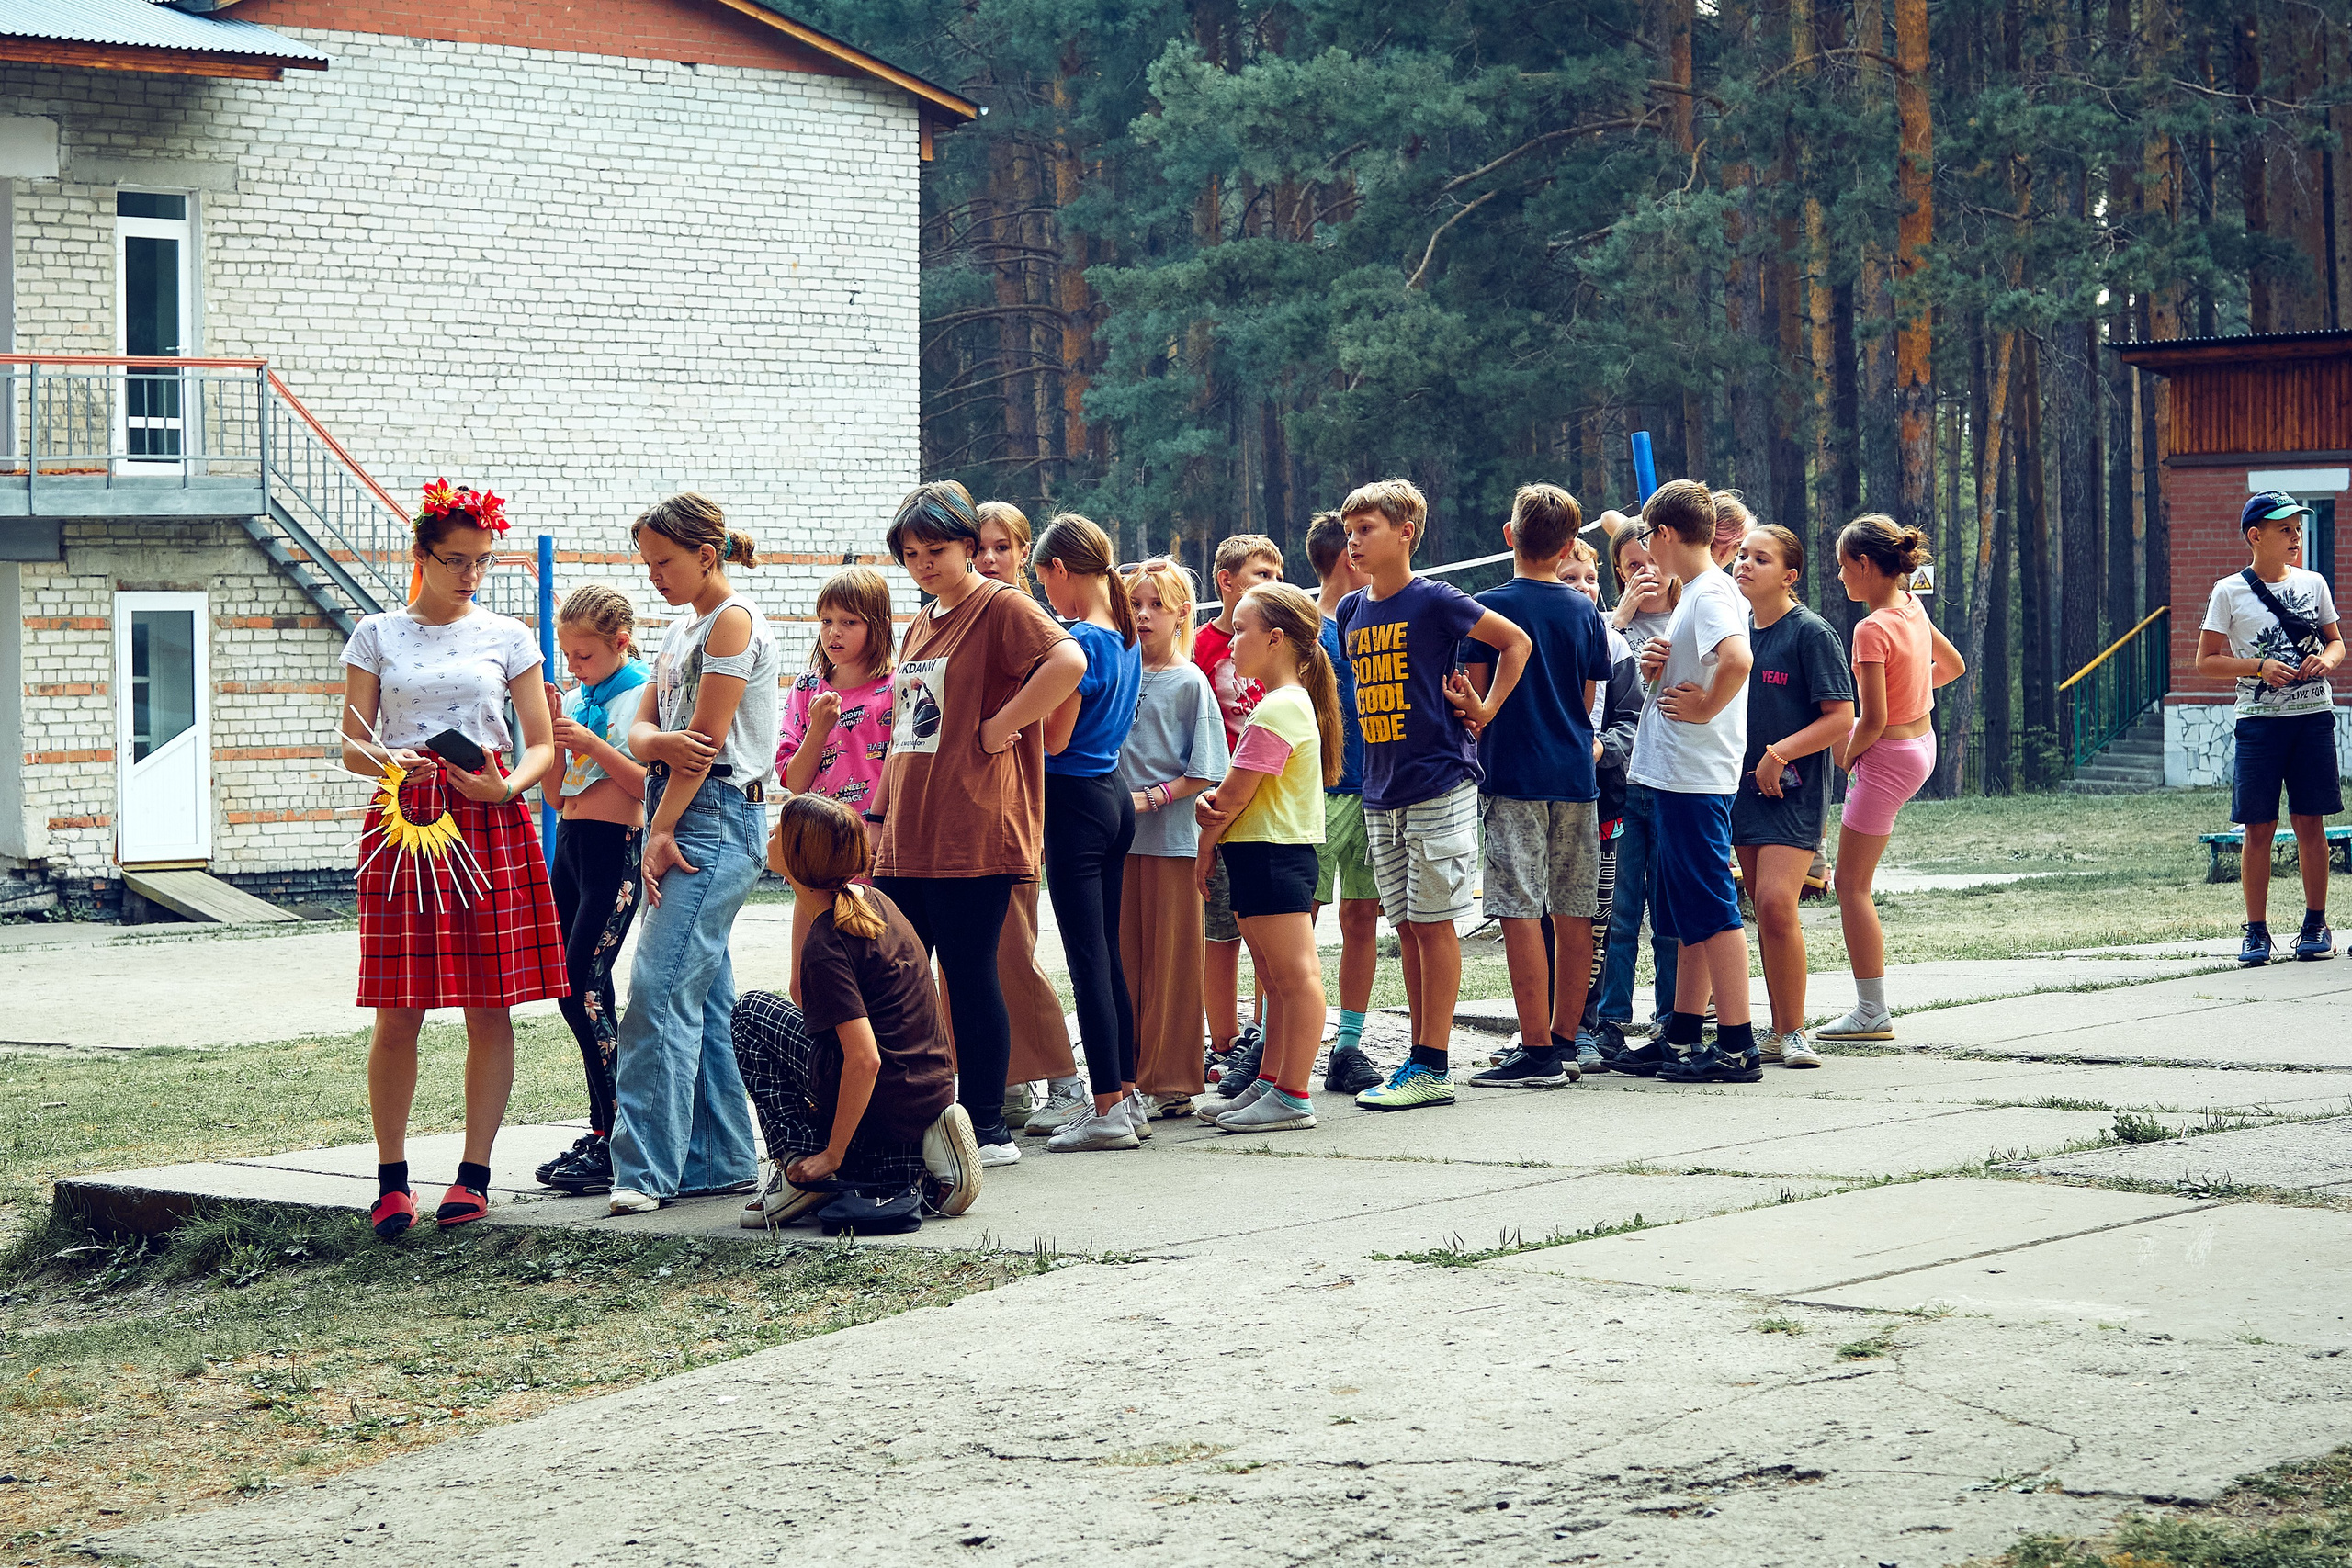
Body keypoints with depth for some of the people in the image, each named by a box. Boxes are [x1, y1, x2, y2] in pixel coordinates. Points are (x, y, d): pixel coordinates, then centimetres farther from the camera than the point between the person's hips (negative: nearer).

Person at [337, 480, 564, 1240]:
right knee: (398, 1011, -4)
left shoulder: (507, 637, 9)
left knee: (490, 1006, -1)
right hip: (403, 819, -1)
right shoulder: (378, 635, 8)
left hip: (490, 823, 1)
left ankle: (475, 1173, 6)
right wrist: (384, 763, -17)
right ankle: (392, 1178, 5)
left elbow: (542, 745, 8)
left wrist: (508, 786, -13)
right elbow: (351, 746, 6)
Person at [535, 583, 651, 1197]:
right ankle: (602, 1130, 15)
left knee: (585, 986, -12)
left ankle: (619, 1145, -9)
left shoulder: (641, 698, -7)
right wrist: (551, 730, -1)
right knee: (572, 990, 8)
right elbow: (555, 791, 13)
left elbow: (648, 785, -15)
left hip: (617, 848, -8)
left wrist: (591, 744, -20)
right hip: (571, 845, 8)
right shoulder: (575, 699, 14)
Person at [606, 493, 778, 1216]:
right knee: (702, 998, 9)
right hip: (676, 819, 9)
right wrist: (662, 743, -12)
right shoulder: (682, 630, 20)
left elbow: (707, 738, -13)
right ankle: (721, 1159, 12)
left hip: (717, 815, -9)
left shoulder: (734, 620, -8)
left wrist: (662, 830, -13)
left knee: (661, 990, -15)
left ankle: (646, 1166, -18)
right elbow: (642, 730, 13)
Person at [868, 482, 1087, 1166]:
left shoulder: (1000, 606, -6)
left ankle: (988, 1130, 6)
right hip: (906, 840, 8)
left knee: (969, 979, -3)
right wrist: (879, 820, 21)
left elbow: (1068, 661, -25)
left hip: (973, 834, -8)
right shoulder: (919, 627, 20)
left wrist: (999, 727, -19)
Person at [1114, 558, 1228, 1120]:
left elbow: (1203, 773, -6)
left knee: (1172, 961, -1)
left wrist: (1150, 798, -14)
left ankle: (1171, 1081, 5)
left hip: (1173, 837, -4)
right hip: (1120, 837, 4)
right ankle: (1126, 1075, 14)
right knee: (1124, 958, 7)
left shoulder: (1190, 683, -3)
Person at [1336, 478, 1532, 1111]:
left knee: (1433, 923, -5)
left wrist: (1485, 709, -4)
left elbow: (1516, 642, -2)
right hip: (1381, 791, 7)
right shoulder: (1352, 610, 10)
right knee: (1406, 927, 9)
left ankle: (1434, 1067, -3)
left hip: (1439, 784, -7)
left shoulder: (1435, 601, -8)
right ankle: (1421, 1060, 13)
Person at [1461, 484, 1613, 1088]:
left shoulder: (1488, 607, -6)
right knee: (1573, 914, 8)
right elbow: (1588, 703, 13)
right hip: (1576, 775, 5)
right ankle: (1564, 1043, 13)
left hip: (1512, 774, -5)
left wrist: (1474, 764, 10)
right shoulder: (1586, 612, 6)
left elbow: (1476, 700, -5)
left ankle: (1538, 1051, -9)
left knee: (1521, 914, -5)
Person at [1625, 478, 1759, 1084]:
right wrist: (1654, 667, 7)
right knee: (1684, 913, 14)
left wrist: (1705, 709, -20)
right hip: (1672, 774, 10)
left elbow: (1737, 660, -33)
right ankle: (1682, 1037, 21)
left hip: (1695, 777, -10)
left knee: (1711, 910, -8)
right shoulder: (1694, 592, 17)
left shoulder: (1712, 593, -14)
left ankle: (1737, 1046, -7)